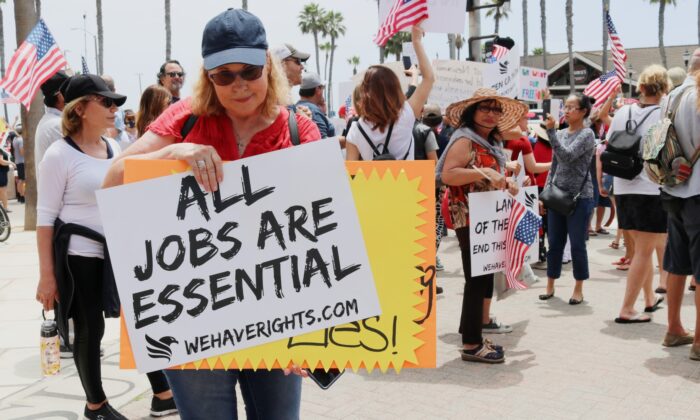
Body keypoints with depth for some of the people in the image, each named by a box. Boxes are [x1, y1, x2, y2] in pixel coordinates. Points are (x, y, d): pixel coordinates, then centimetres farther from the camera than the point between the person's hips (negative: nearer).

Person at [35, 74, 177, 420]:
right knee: (90, 329, 5)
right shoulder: (59, 154, -10)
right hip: (80, 257, -6)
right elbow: (45, 217, -10)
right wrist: (47, 274, -14)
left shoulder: (114, 148, 8)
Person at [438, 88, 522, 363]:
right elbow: (447, 175, -24)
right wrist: (484, 173, -29)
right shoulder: (465, 140, -11)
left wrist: (505, 182, 9)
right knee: (477, 279, -8)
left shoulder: (491, 144, 18)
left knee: (485, 277, 11)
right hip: (469, 219, -10)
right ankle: (471, 344, -2)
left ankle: (472, 333, 21)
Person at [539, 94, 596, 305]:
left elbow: (567, 156, -22)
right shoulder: (561, 134, 11)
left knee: (577, 245, -1)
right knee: (555, 243, 9)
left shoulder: (587, 134, -7)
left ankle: (578, 289, 11)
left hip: (579, 197, -5)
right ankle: (550, 286, 18)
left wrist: (551, 131, -24)